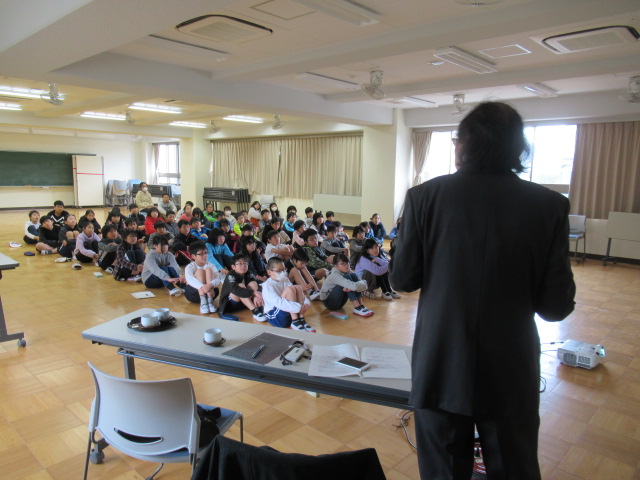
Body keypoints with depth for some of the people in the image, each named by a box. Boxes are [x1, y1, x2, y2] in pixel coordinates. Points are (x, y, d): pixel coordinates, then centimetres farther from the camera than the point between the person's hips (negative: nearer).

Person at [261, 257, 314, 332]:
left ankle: (301, 320, -15)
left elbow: (298, 293, 1)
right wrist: (299, 308, -35)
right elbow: (279, 303, -29)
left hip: (290, 313, 7)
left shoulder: (285, 280, 8)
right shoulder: (267, 286, -15)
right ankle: (295, 323, -23)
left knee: (298, 287, -10)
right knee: (289, 289, -23)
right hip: (274, 317, -7)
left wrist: (306, 303, -21)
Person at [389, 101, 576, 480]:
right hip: (511, 373, 1)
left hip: (441, 367, 0)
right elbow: (556, 305, -7)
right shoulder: (549, 205, -8)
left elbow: (403, 279, -5)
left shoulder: (425, 196, -10)